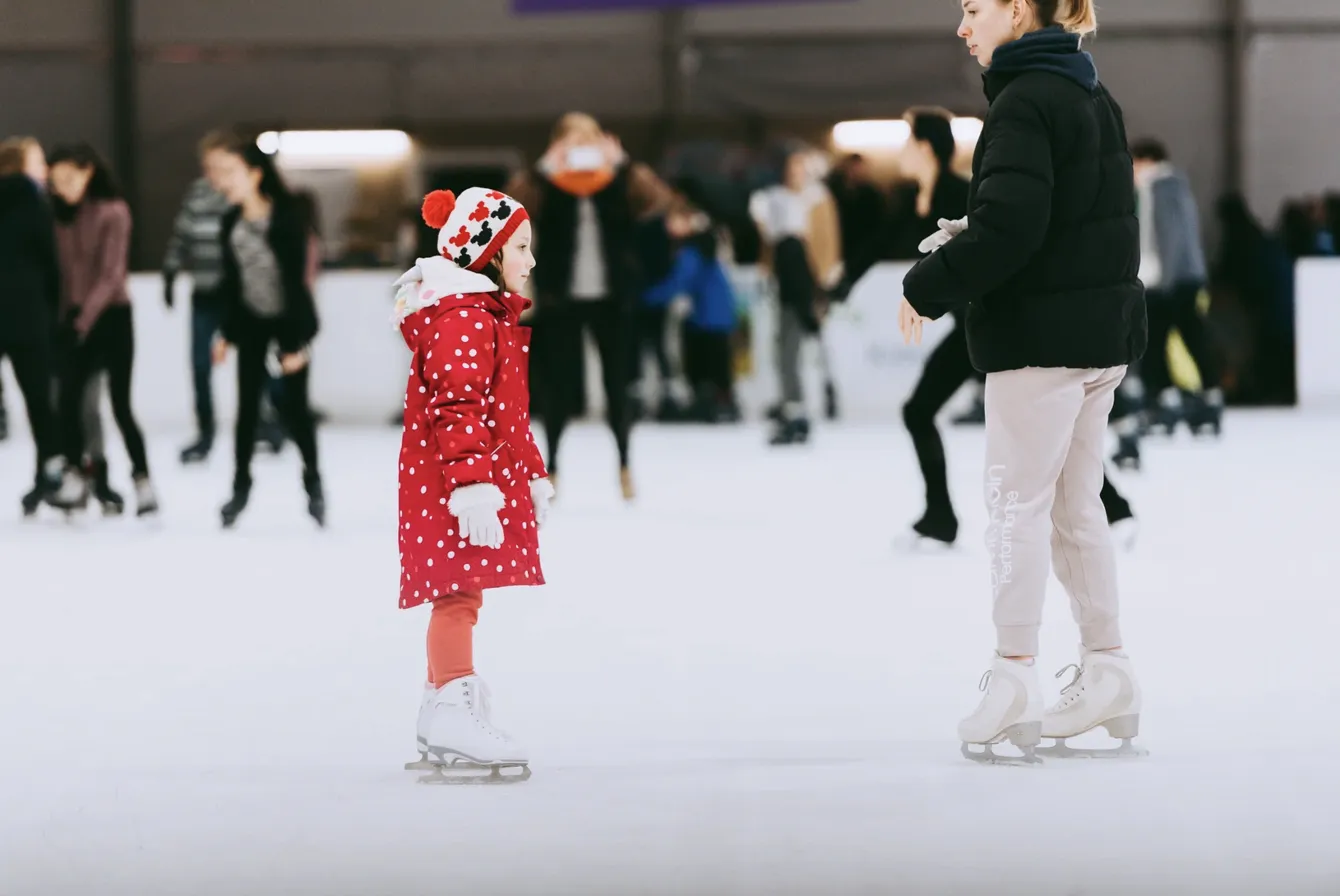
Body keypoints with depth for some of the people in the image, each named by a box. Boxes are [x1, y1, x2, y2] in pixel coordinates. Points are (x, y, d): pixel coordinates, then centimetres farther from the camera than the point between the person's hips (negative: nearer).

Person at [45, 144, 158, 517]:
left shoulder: (113, 212, -10)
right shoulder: (62, 214, 8)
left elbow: (111, 273, -15)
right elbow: (61, 268, 8)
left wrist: (86, 317, -23)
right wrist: (63, 315, 0)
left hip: (112, 316, -5)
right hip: (74, 317, 5)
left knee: (120, 403, -4)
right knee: (68, 399, -4)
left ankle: (143, 481, 4)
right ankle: (75, 478, 4)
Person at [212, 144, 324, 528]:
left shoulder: (287, 218, -23)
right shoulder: (231, 222, -6)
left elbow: (295, 279, -22)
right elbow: (231, 280, 3)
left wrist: (297, 342, -22)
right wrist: (226, 332, 3)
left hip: (289, 320, -4)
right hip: (251, 320, 4)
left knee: (293, 406, -1)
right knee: (247, 404, 3)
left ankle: (313, 479, 19)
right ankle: (241, 486, 11)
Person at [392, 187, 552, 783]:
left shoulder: (492, 316, 21)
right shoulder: (462, 319, -15)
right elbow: (456, 405, -24)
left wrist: (532, 474, 28)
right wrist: (472, 482, -30)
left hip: (485, 475, 11)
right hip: (449, 480, -11)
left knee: (458, 593, 13)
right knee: (461, 588, -15)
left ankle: (440, 715, 19)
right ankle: (455, 711, -20)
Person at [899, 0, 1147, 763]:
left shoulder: (1025, 101, -13)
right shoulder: (1094, 96, 16)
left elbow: (1009, 226, -22)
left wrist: (928, 289, -11)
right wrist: (972, 237, 12)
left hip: (1042, 330, -9)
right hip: (1104, 329, 9)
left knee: (1019, 500, -4)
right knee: (1077, 505, 14)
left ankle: (1016, 679, -4)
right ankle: (1108, 671, 15)